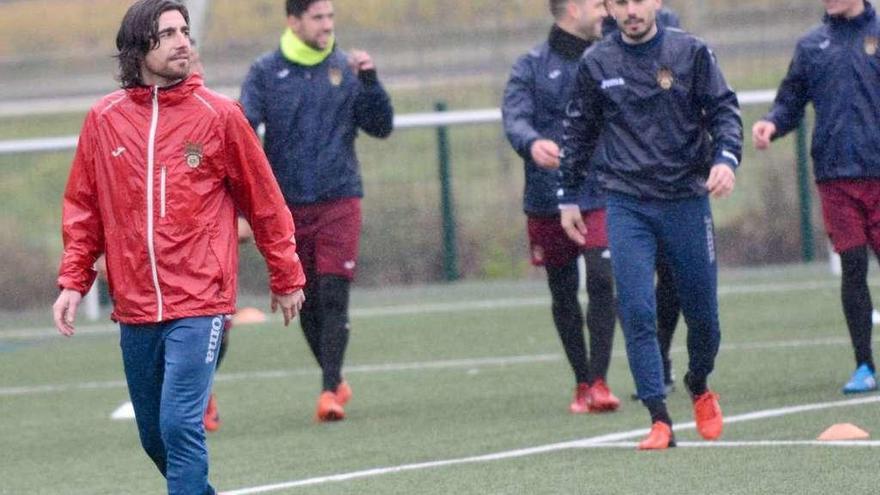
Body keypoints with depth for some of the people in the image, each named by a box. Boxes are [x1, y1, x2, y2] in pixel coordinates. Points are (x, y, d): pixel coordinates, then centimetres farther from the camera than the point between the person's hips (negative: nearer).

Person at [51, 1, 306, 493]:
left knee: (180, 424, -16)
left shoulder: (219, 114, -3)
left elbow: (265, 200, 5)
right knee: (155, 437, 12)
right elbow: (83, 209, 12)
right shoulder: (104, 120, 4)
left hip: (199, 304, -4)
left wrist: (286, 277, 9)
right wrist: (73, 282, 4)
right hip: (134, 307, 4)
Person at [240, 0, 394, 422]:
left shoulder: (346, 69, 4)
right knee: (306, 302, 7)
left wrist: (370, 81, -11)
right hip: (287, 205, 1)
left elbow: (381, 127, 5)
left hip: (339, 201, -1)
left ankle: (330, 390, -12)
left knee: (333, 296, -12)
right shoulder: (266, 72, 2)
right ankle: (335, 379, 25)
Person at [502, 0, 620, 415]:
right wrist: (532, 143, -33)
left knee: (601, 280, -16)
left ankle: (599, 382, -14)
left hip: (601, 197, 0)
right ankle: (582, 382, 21)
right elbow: (514, 118, -12)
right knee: (563, 293, 8)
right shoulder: (532, 67, 2)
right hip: (548, 198, 0)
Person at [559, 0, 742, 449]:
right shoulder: (595, 64, 6)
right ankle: (659, 420, -10)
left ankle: (699, 385, 37)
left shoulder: (690, 53, 2)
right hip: (627, 206, 0)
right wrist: (568, 196, 15)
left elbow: (724, 109, 2)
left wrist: (726, 158, -17)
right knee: (636, 312, -12)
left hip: (687, 200, 0)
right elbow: (579, 131, 14)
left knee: (702, 313, 7)